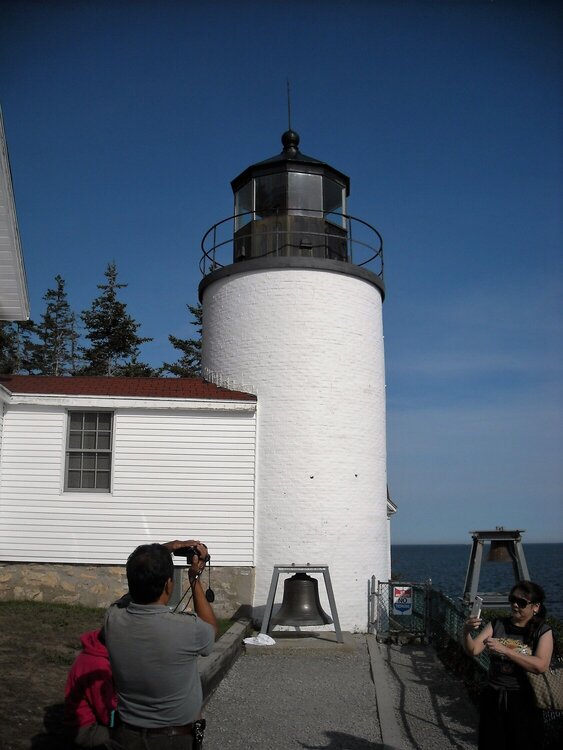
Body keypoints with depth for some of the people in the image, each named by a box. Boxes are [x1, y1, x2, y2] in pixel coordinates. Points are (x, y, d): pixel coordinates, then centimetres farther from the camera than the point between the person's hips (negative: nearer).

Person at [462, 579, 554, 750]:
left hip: (524, 700, -3)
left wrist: (504, 650, -27)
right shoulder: (497, 625, 3)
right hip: (493, 697, 3)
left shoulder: (543, 631, -6)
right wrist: (467, 632, -27)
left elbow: (540, 665, -22)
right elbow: (473, 651, -6)